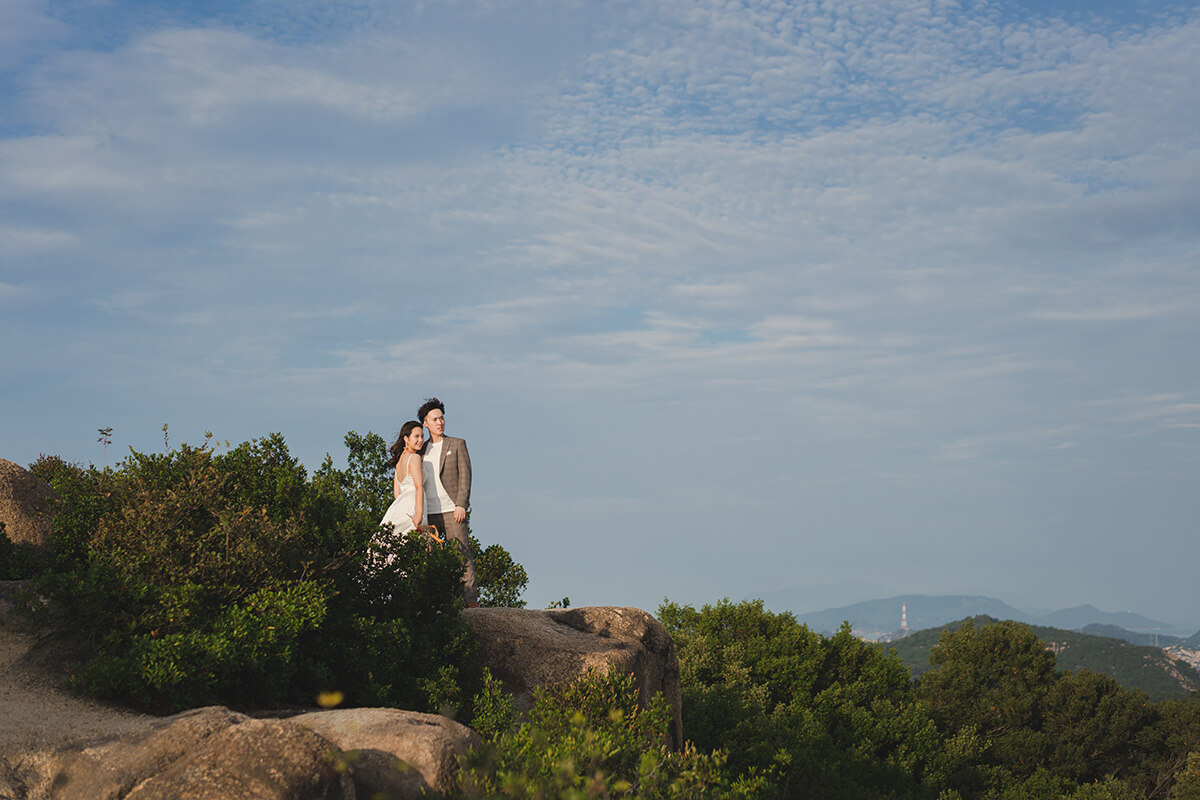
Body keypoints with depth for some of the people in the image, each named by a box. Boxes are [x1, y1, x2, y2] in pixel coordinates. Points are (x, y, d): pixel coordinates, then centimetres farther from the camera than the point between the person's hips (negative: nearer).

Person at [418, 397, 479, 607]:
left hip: (451, 510, -4)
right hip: (428, 514, 4)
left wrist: (461, 505, -12)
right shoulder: (422, 450, 18)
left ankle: (471, 599, -11)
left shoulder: (457, 444, 7)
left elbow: (465, 476, 0)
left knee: (462, 554, -9)